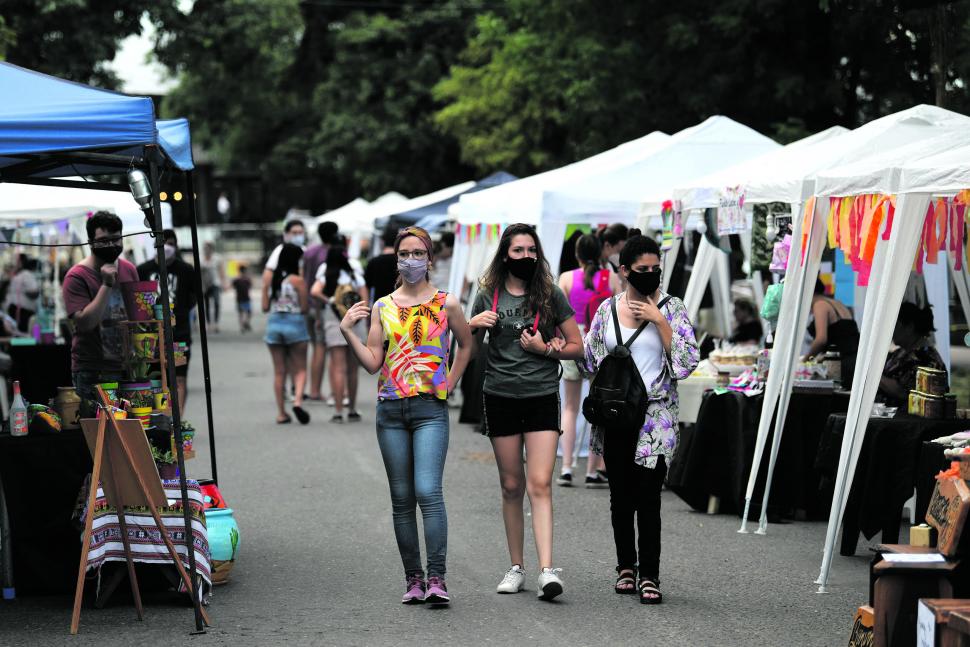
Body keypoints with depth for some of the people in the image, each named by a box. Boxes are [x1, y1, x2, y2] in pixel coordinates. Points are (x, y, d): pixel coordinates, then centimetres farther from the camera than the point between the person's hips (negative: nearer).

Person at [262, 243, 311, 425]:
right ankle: (298, 400, -19)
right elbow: (304, 308, -10)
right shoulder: (298, 281, -10)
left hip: (274, 323, 4)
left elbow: (265, 307, 4)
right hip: (295, 324, -4)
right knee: (300, 368, 5)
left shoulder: (269, 280, 3)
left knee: (279, 371, 8)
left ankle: (281, 413, 8)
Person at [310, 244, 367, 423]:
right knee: (352, 369, 9)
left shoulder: (325, 276, -1)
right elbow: (364, 299, -3)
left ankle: (338, 411, -7)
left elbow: (314, 292, -19)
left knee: (338, 368, -2)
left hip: (333, 322, -1)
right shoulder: (355, 274, 2)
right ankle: (352, 410, 16)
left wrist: (327, 300, -4)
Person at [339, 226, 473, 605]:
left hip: (431, 409, -3)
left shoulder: (446, 304, 4)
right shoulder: (382, 308, 10)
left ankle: (436, 579, -16)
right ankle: (413, 579, 11)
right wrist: (347, 332, -5)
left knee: (428, 491, -16)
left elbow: (466, 345, 20)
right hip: (390, 409, 3)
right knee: (401, 498, 5)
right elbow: (373, 363, 5)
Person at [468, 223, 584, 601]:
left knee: (539, 484, -12)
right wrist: (472, 325, -5)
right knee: (511, 486, 7)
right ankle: (516, 568, 15)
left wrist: (546, 349, -9)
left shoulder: (551, 296, 3)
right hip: (500, 397, 2)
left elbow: (577, 347, 7)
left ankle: (547, 570, -19)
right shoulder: (488, 297, 7)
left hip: (542, 397, -2)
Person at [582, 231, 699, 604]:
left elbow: (688, 362, -8)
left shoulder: (670, 308, 0)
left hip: (655, 416, -3)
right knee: (621, 494, 10)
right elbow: (590, 360, 16)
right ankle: (626, 566, 23)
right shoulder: (607, 310, 7)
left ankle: (649, 576, -5)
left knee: (648, 496, -9)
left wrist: (659, 321, -12)